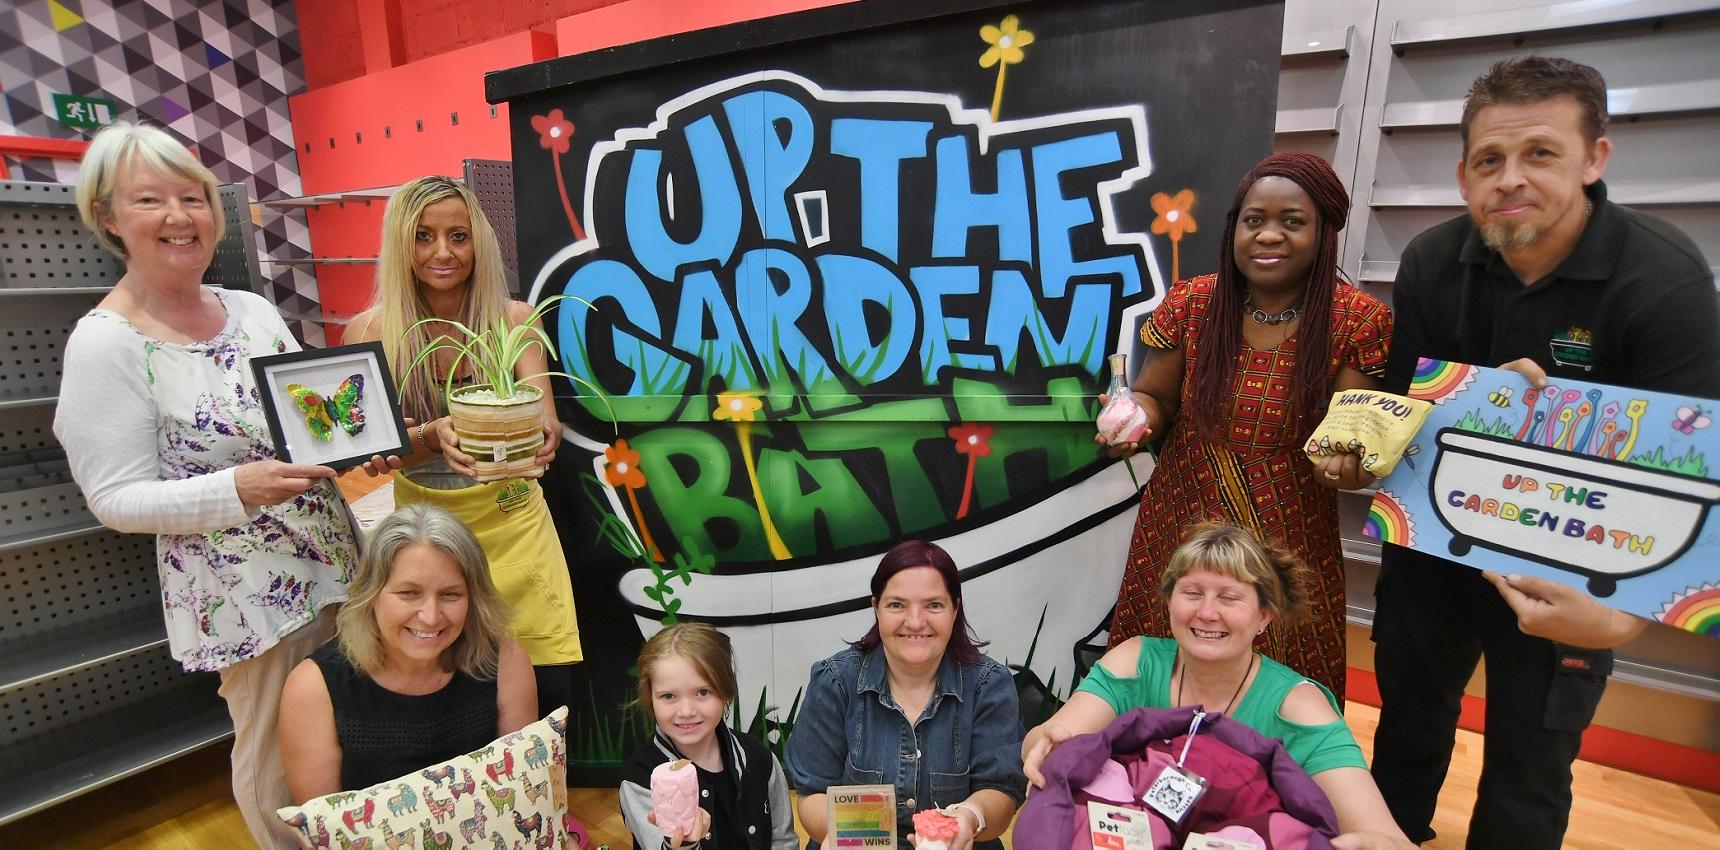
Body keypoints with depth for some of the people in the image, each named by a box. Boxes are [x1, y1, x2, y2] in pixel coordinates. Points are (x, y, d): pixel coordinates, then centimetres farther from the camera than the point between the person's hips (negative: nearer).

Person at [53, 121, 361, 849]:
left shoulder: (253, 309, 4)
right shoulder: (106, 343, -12)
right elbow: (116, 498, -12)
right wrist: (239, 489, -28)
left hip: (335, 563, 6)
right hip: (245, 593, -5)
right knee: (278, 755, 11)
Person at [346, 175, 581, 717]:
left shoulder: (513, 319, -6)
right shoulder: (371, 332, -7)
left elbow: (545, 418, -15)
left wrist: (542, 434, -39)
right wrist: (435, 435, -33)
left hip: (513, 521, 0)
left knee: (550, 697, 2)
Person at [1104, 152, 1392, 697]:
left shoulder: (1357, 321, -6)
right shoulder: (1190, 304, -4)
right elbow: (1153, 397, 5)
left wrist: (1347, 459, -28)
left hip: (1289, 544, -1)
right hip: (1182, 527, 1)